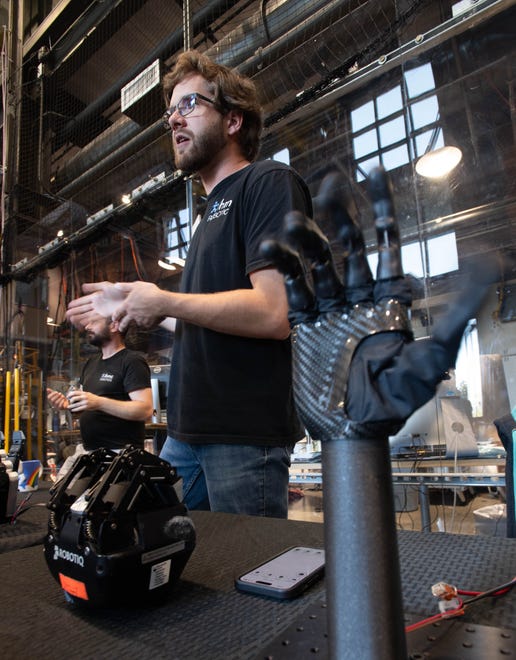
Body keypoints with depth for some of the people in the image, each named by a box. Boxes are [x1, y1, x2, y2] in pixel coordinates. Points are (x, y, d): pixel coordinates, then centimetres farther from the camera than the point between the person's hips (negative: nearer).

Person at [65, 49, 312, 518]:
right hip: (188, 431, 9)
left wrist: (162, 301, -11)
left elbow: (273, 312, -21)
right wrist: (129, 306, 17)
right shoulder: (215, 208, 20)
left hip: (246, 434, -8)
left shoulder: (270, 182, -6)